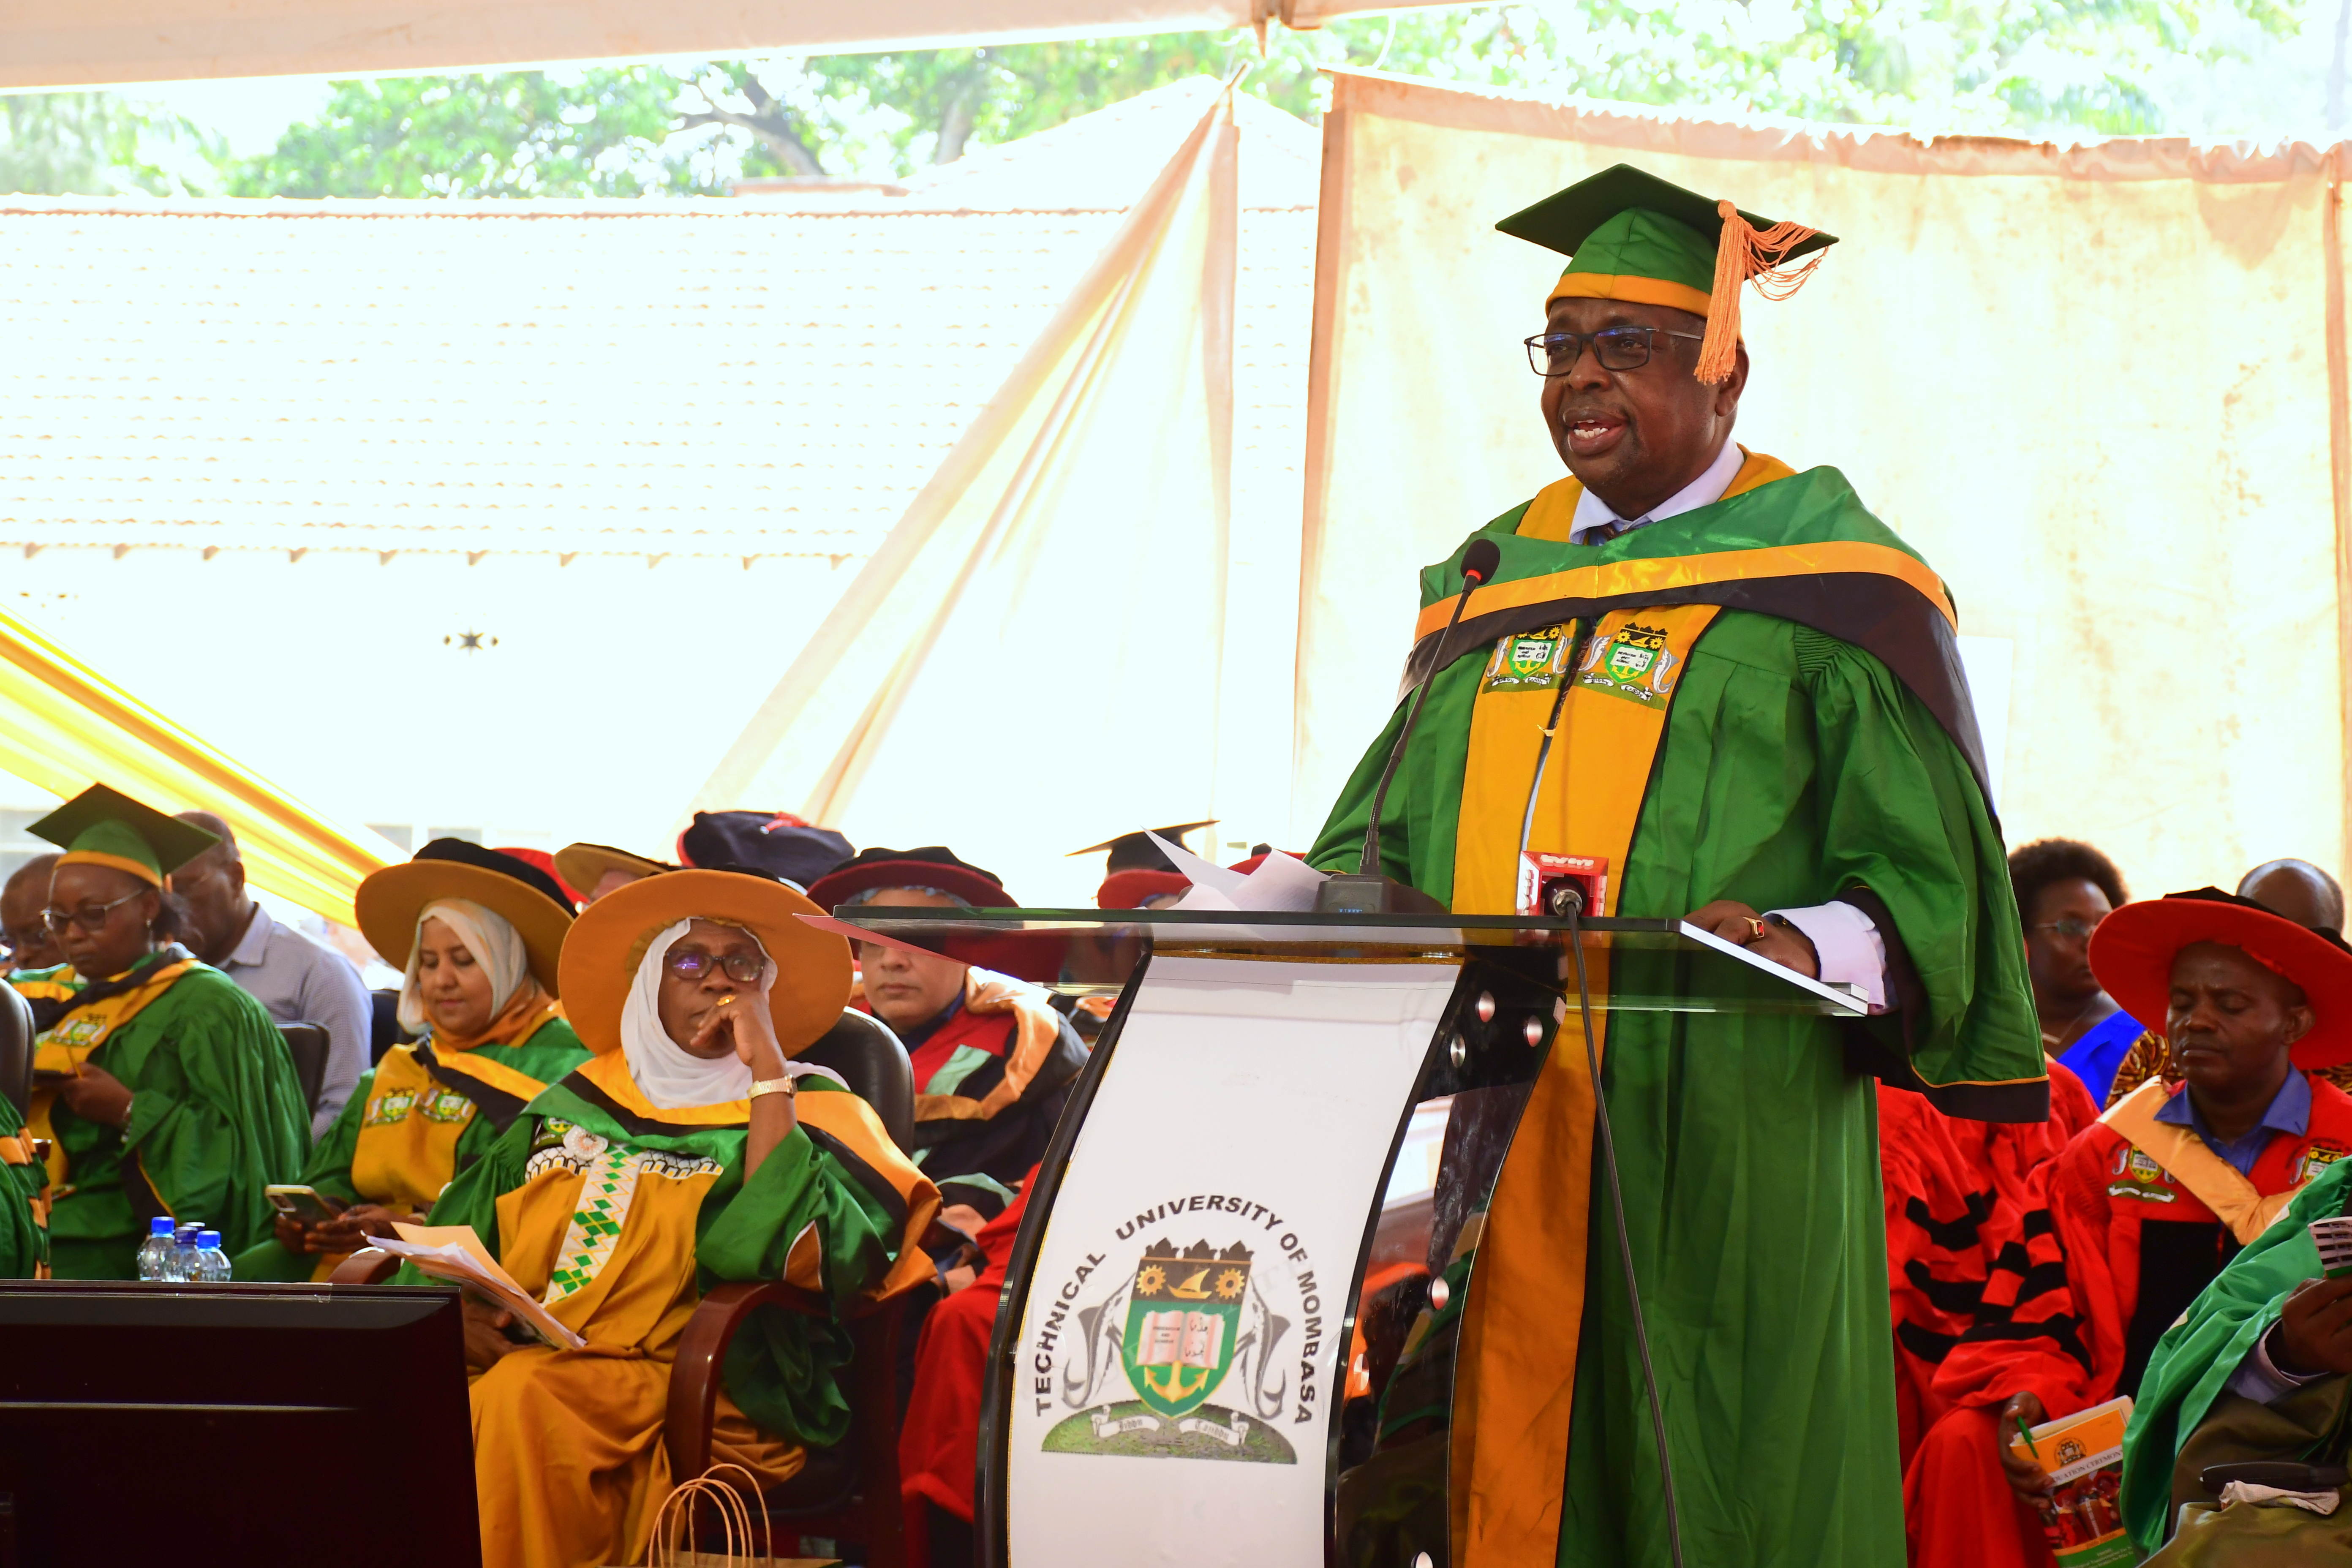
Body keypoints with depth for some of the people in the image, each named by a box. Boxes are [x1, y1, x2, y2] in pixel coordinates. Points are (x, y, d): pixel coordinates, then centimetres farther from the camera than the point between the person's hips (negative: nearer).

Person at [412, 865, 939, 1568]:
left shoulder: (806, 1109, 11)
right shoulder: (575, 1102, 24)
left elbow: (777, 1248, -10)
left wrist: (766, 1068, -6)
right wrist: (456, 1308, -1)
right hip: (516, 1360, 3)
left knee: (522, 1396, -33)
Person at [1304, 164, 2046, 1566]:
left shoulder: (1833, 583, 1)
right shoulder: (1490, 585, 18)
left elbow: (1932, 882, -4)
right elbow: (1380, 830, 20)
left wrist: (1807, 948, -24)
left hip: (1721, 1147, -5)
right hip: (1478, 1135, 5)